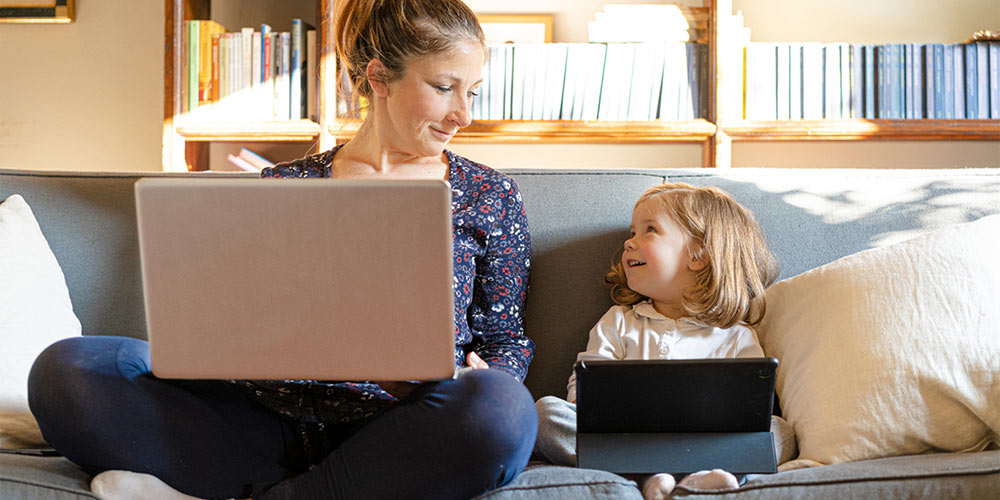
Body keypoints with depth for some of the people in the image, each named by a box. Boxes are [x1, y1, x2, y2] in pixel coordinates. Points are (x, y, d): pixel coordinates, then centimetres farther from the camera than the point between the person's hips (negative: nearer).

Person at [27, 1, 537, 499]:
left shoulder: (490, 194, 13)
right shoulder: (285, 186, 14)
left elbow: (507, 337, 14)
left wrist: (479, 384, -9)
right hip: (274, 416, 1)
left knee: (501, 408, -38)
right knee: (65, 367, -15)